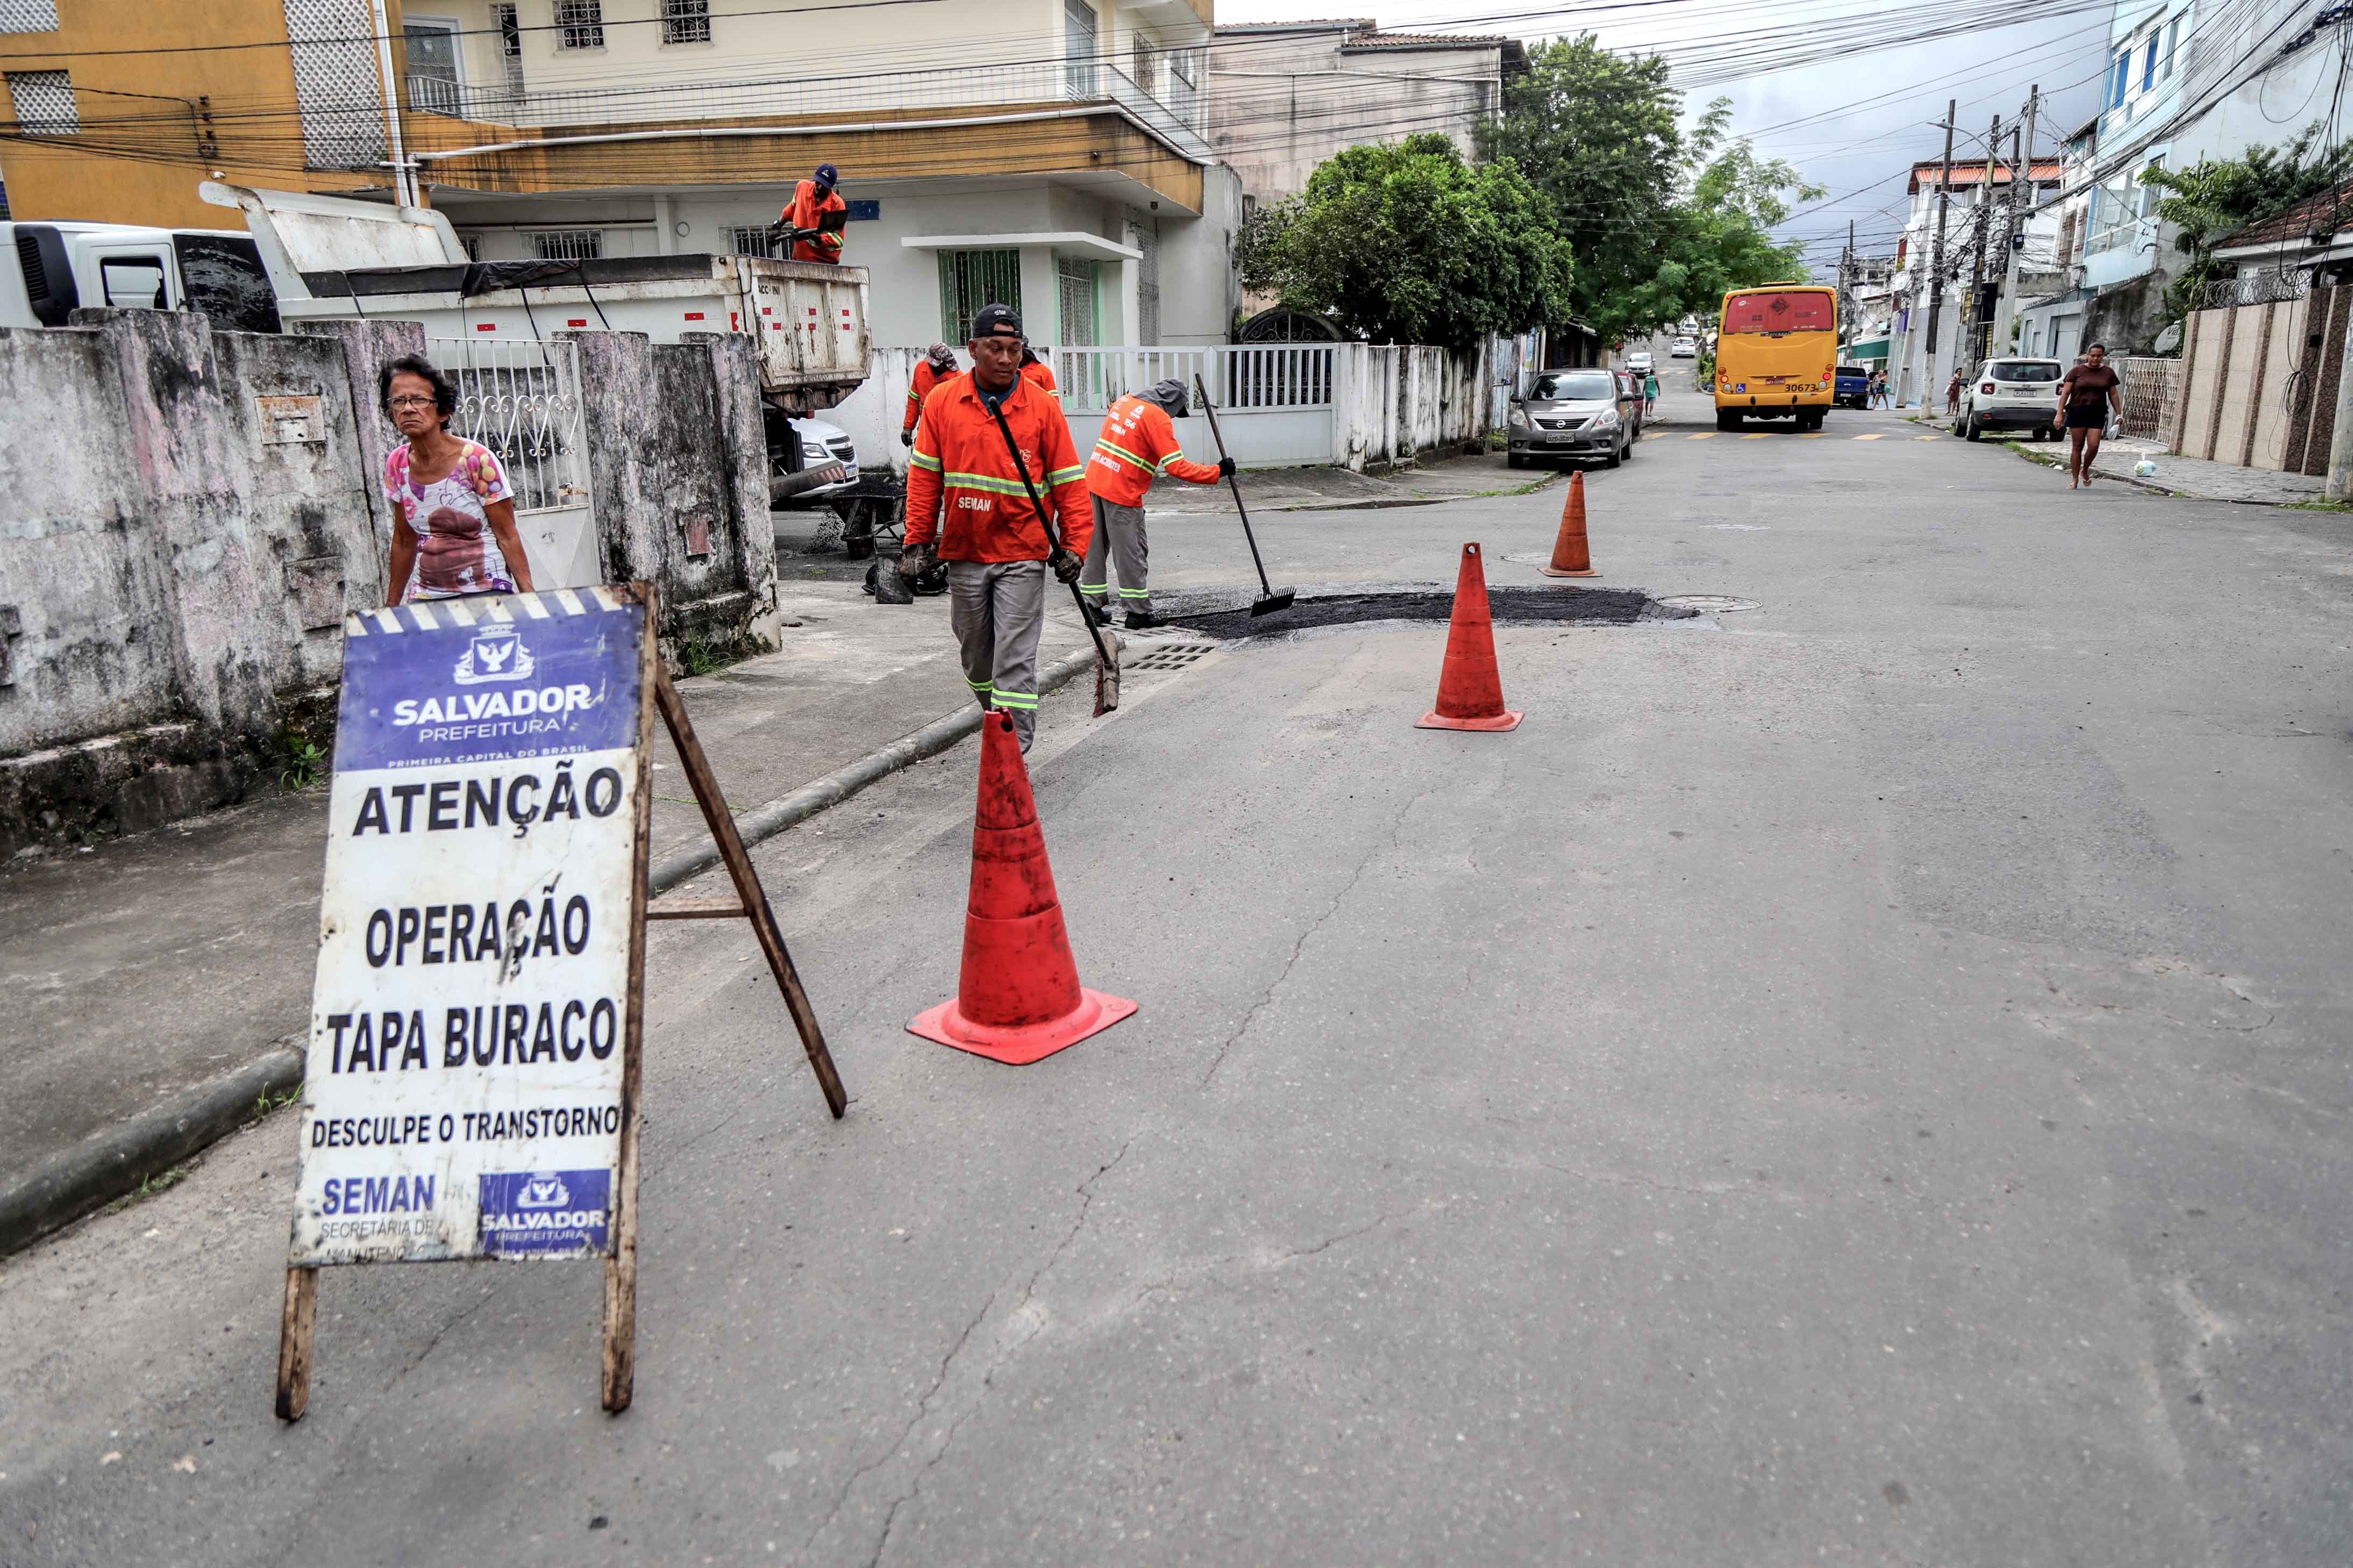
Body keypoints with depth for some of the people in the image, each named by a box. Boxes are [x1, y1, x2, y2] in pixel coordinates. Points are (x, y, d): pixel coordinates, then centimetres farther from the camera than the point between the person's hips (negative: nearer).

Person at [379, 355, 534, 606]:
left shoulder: (476, 460, -9)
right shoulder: (397, 464, 6)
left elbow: (507, 537, -7)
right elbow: (404, 541, 15)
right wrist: (391, 606, 17)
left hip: (485, 593, -5)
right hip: (425, 597, 5)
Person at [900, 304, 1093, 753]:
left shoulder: (1044, 407, -2)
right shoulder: (941, 402, 2)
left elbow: (1069, 482, 0)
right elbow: (924, 479, 6)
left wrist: (1074, 545, -7)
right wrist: (917, 542, 3)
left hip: (1023, 554, -3)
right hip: (963, 552, 3)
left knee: (1015, 660, -6)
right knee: (975, 655, 15)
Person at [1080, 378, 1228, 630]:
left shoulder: (1124, 402, 12)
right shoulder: (1158, 419, -11)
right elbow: (1177, 467, -16)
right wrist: (1217, 471, -9)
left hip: (1094, 481, 8)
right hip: (1122, 493, -8)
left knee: (1095, 547, 13)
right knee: (1131, 552, 2)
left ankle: (1093, 607, 20)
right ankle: (1137, 613, 8)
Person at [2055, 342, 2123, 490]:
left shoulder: (2108, 373, 7)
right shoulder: (2077, 371, 0)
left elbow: (2113, 394, 12)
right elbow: (2065, 393, -1)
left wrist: (2119, 414, 9)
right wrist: (2060, 413, -8)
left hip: (2098, 413, 2)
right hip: (2077, 411, -2)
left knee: (2094, 446, -8)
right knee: (2077, 447, 2)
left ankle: (2085, 471, 20)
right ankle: (2075, 480, 11)